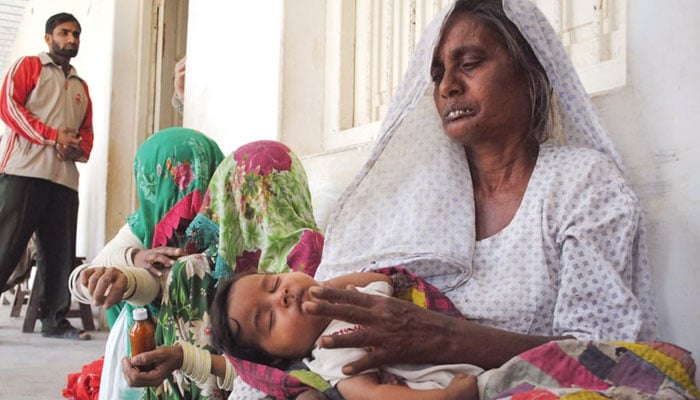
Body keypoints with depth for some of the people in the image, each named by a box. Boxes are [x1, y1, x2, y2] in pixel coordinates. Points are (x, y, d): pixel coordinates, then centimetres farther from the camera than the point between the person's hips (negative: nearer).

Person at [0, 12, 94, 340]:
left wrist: (79, 150, 1)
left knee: (60, 252, 5)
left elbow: (87, 131, 26)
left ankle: (55, 320, 12)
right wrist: (54, 135, -11)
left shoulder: (81, 86, 26)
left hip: (65, 177, 6)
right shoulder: (28, 66, 9)